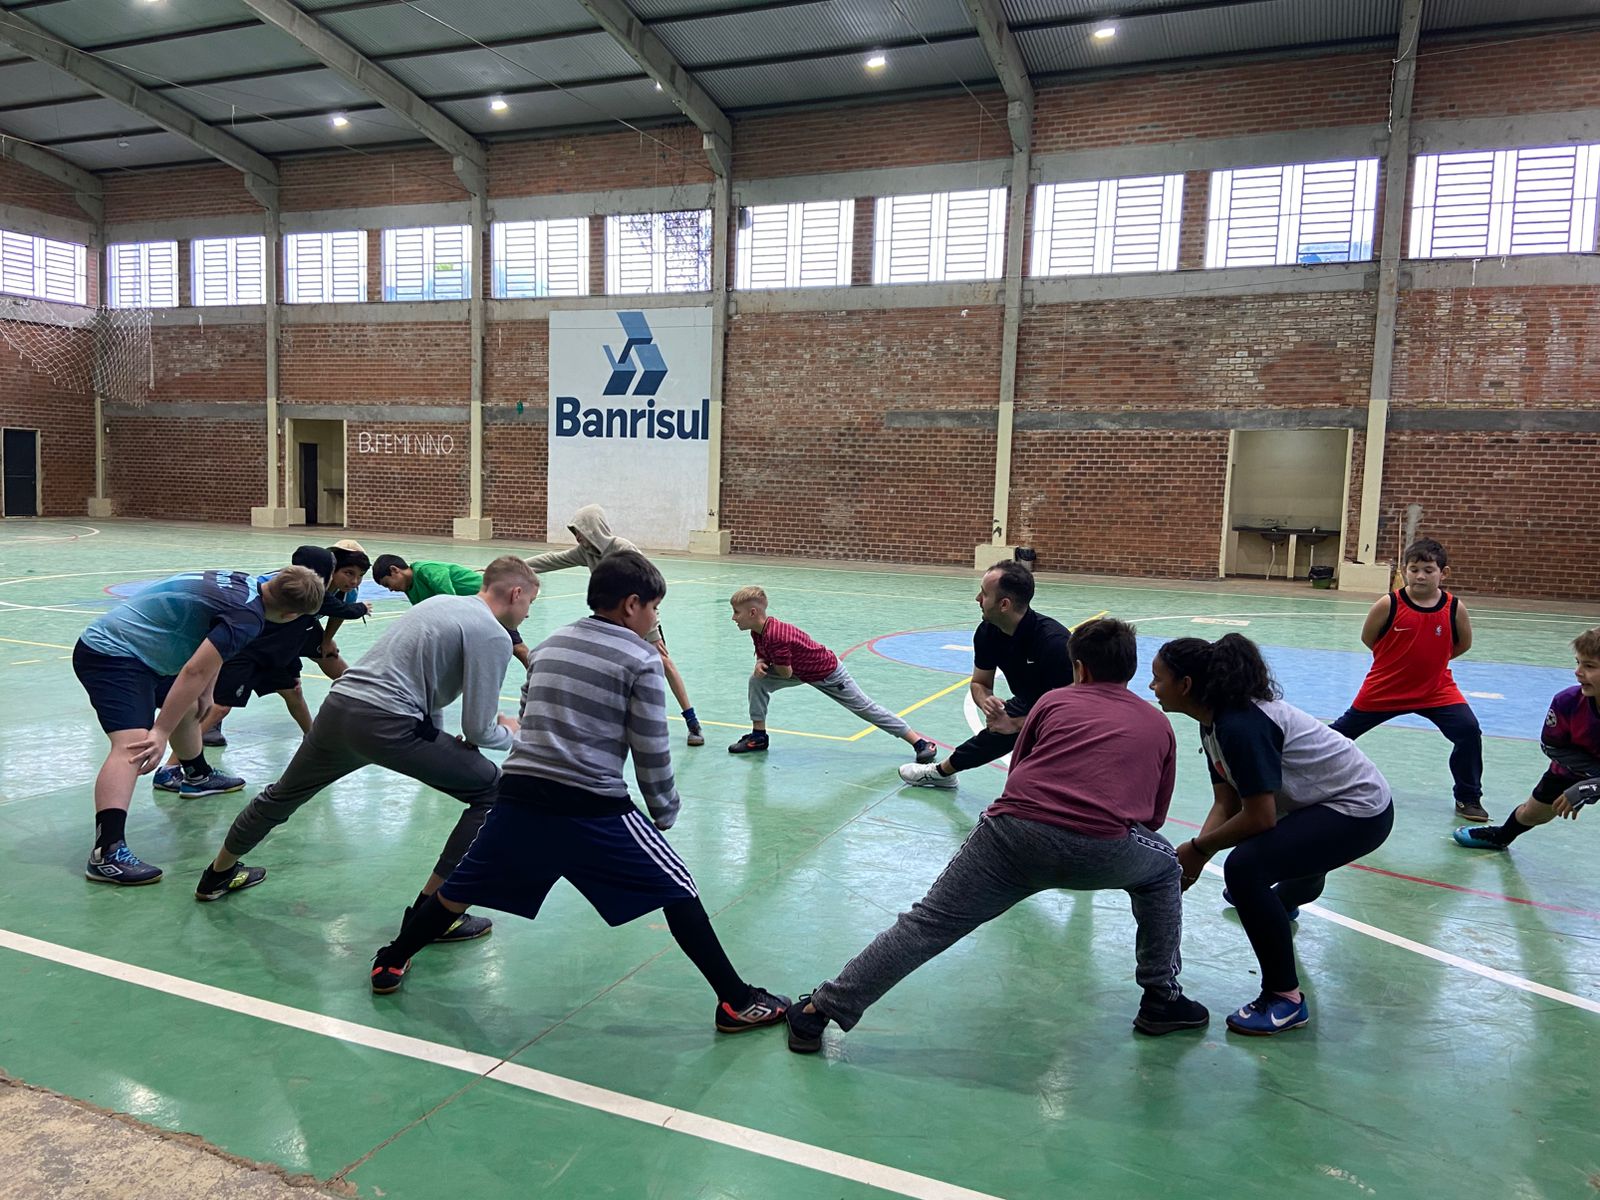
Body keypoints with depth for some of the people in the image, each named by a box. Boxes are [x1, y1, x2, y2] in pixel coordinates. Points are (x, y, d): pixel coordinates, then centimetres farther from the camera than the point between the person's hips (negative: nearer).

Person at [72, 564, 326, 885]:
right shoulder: (247, 615, -25)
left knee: (189, 708, 29)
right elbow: (195, 671, -30)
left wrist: (206, 695, 20)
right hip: (113, 657, -11)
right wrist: (161, 733, -26)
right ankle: (107, 852, -35)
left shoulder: (244, 582, 4)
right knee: (131, 746, -25)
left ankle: (197, 776, 54)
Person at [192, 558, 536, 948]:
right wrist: (509, 733, 12)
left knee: (284, 794, 32)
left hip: (338, 704, 9)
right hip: (387, 723, -9)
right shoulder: (494, 636, -8)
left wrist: (440, 749, 21)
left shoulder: (441, 602, 17)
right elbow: (478, 730, -9)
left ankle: (217, 876, 56)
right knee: (492, 791, 2)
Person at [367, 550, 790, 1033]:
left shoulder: (547, 646, 15)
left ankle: (391, 964, 39)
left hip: (519, 794, 5)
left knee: (463, 886, 24)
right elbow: (652, 752, -4)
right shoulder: (640, 660, -3)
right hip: (593, 809, -5)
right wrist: (664, 812, 11)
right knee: (677, 890, 7)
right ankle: (737, 1002, 9)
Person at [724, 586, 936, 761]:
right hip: (802, 671, 8)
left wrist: (770, 663, -11)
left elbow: (785, 672, -29)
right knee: (757, 680, -3)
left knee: (866, 708, -2)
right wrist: (760, 665, -18)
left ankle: (921, 742, 7)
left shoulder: (774, 636, -35)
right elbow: (763, 657, 6)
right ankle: (758, 736, 8)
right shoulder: (757, 632, -7)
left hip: (828, 674, -8)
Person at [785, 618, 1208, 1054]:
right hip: (1102, 853, 0)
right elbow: (1154, 816, 31)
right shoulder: (1158, 724, 23)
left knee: (927, 925, 9)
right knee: (1164, 868, 33)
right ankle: (1161, 1001, 37)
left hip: (1013, 835, 0)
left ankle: (818, 1012, 12)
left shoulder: (1054, 701, 21)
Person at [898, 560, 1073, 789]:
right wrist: (986, 702, -26)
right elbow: (980, 684, -2)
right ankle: (941, 771, 46)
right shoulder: (987, 632, -15)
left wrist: (1017, 724, -33)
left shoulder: (1053, 640, -37)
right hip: (1029, 704, 7)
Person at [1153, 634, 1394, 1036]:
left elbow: (1260, 817, -27)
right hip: (1330, 797, 10)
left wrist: (1198, 848, -15)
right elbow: (1225, 803, 0)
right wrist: (1195, 857, -13)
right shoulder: (1215, 720, 0)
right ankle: (1284, 900, 74)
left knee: (1245, 867, -27)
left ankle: (1285, 999, -12)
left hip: (1360, 811, -10)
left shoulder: (1240, 726, -30)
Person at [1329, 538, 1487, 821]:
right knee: (1344, 730, 10)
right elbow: (1368, 638, -2)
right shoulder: (1389, 604, -18)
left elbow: (1463, 644, 8)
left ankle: (1468, 798, 2)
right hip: (1385, 688, -1)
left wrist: (1431, 660, 9)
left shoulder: (1455, 608, -11)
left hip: (1437, 689, 1)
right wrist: (1397, 661, 4)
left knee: (1469, 731, -16)